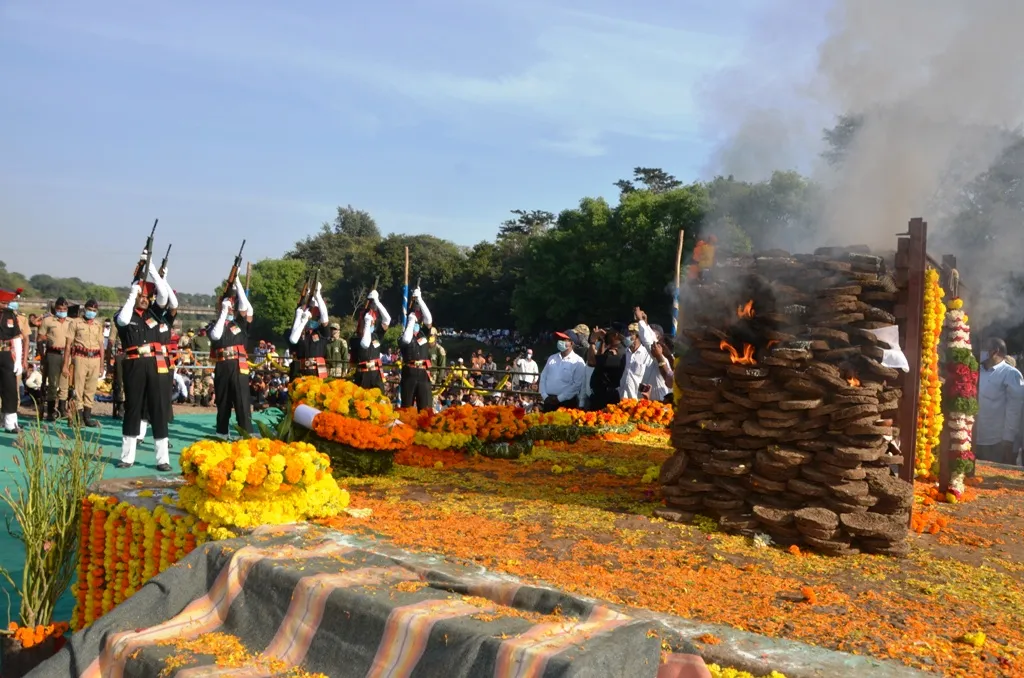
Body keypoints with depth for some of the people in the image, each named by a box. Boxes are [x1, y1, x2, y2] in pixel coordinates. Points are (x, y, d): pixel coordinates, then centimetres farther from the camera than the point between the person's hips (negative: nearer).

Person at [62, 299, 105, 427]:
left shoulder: (98, 325, 15)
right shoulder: (76, 323, 5)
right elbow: (68, 344, 2)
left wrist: (102, 365, 14)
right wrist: (65, 364, -3)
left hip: (95, 359, 3)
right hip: (80, 357, -3)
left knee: (91, 389, 4)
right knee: (78, 387, -6)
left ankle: (87, 416, 11)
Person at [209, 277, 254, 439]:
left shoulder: (241, 323, 10)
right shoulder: (214, 325, 11)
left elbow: (245, 307, -4)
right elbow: (216, 336, -11)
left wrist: (237, 282, -3)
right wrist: (223, 313, -4)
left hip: (239, 366, -1)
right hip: (222, 367, 1)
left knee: (242, 401, -5)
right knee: (223, 401, 10)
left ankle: (247, 435, -7)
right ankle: (222, 433, 20)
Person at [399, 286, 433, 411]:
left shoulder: (424, 333, 12)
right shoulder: (403, 337, 5)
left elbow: (428, 318, 1)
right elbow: (406, 340, -19)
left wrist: (419, 299, -2)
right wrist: (411, 320, -7)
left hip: (423, 373, 2)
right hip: (409, 373, -2)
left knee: (426, 406, -2)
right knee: (407, 405, 4)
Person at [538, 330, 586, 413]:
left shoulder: (577, 361, -5)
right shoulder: (552, 358, 13)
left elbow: (577, 384, -13)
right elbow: (543, 377, 13)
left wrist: (559, 398, -15)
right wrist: (544, 396, -1)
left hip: (566, 403, -5)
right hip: (548, 401, 5)